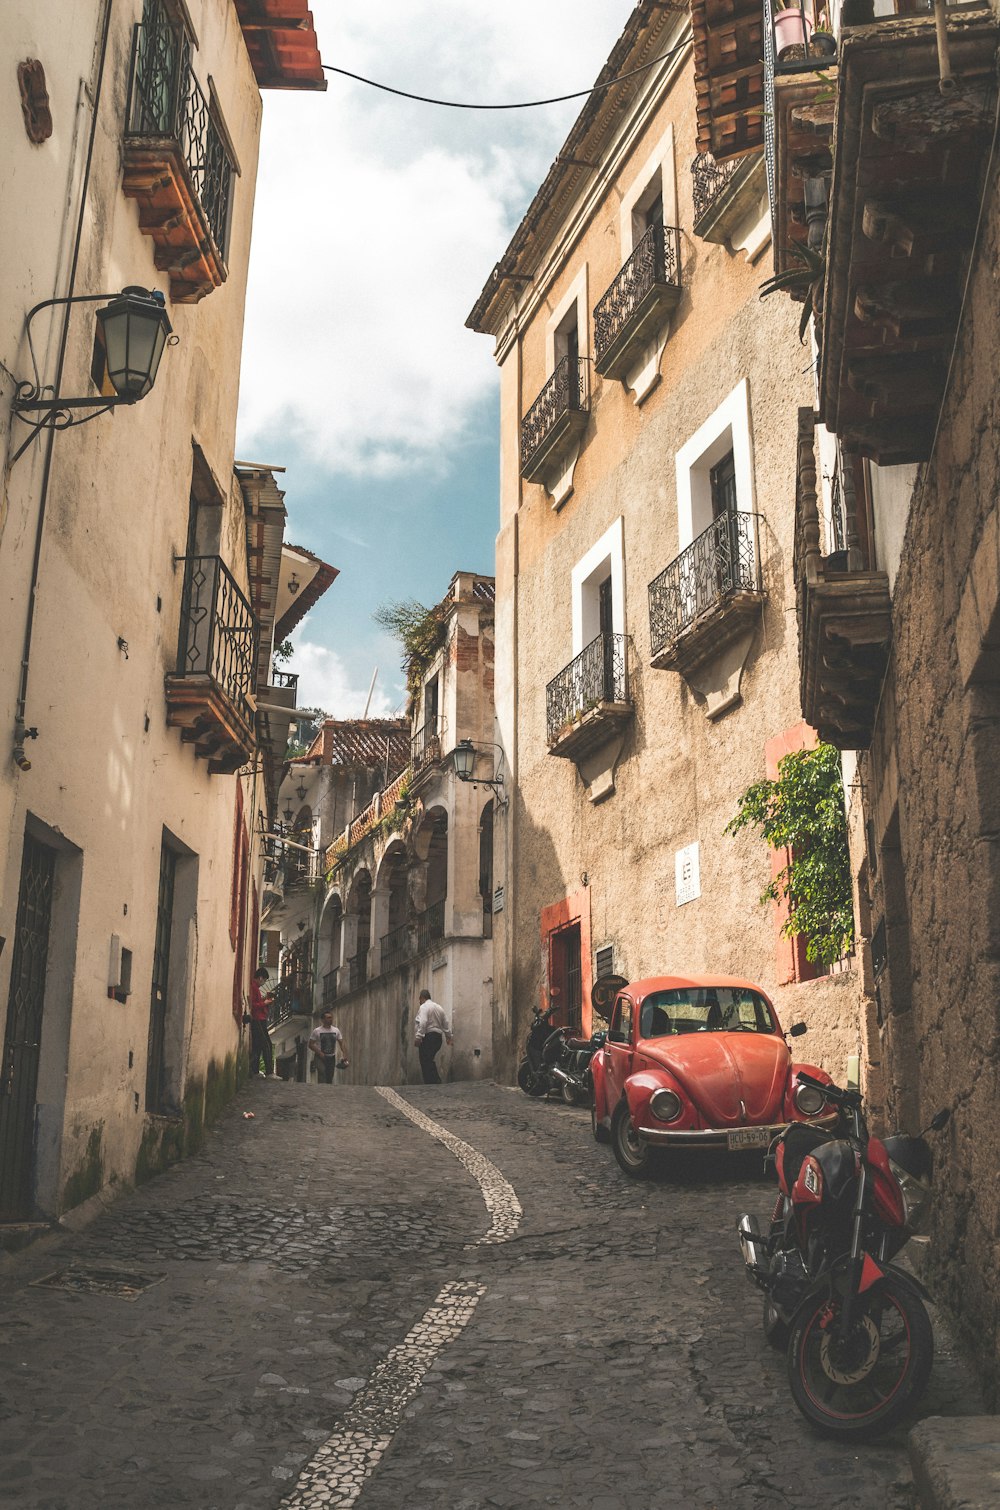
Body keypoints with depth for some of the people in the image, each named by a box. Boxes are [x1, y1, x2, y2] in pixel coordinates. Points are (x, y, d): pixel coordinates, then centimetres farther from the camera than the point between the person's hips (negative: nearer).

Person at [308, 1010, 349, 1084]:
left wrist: (345, 1055, -11)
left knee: (330, 1078, 5)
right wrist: (319, 1053, -19)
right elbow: (311, 1044, -6)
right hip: (320, 1057, -4)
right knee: (323, 1075, -24)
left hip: (332, 1057, 4)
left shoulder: (336, 1030, 4)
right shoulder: (317, 1031, -7)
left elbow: (341, 1043, 3)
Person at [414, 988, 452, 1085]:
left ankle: (430, 1084, -13)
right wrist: (448, 1036, 26)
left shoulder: (424, 1007, -7)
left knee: (426, 1062, -7)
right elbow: (446, 1023, 20)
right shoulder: (439, 1007, 19)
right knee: (430, 1062, 16)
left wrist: (418, 1037, -23)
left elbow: (422, 1023, -20)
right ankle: (436, 1082, 12)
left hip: (428, 1037, -9)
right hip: (438, 1037, 9)